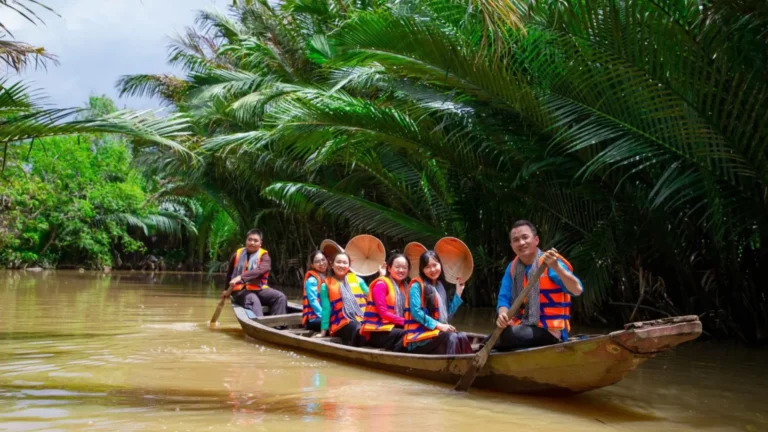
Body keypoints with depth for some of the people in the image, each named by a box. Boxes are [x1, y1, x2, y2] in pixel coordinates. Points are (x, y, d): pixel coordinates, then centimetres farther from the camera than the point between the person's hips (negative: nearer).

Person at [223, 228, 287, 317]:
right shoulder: (238, 255, 8)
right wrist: (227, 289, 33)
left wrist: (241, 277, -36)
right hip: (240, 290, -1)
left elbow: (260, 270, -23)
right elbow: (230, 273, 26)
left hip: (258, 289, 2)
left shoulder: (264, 256, 0)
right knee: (254, 300, -36)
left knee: (280, 297, -23)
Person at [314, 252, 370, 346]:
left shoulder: (357, 280, 18)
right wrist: (323, 331, 1)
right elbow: (326, 309, 6)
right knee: (359, 331, -36)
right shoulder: (326, 286, 9)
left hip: (362, 320, 3)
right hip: (342, 323, -3)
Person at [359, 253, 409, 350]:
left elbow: (403, 312, 11)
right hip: (376, 331, -7)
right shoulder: (381, 284, -4)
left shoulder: (402, 287, 19)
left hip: (392, 328, 7)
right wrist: (405, 322, -17)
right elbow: (383, 313, -13)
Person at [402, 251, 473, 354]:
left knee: (462, 337, -23)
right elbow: (416, 312, -14)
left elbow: (448, 314, 12)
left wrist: (458, 292, 13)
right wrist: (438, 325, -20)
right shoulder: (417, 286, -3)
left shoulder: (440, 286, 18)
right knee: (451, 338, -31)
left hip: (439, 332, 6)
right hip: (419, 335, -6)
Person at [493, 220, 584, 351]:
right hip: (524, 327, 6)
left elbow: (577, 290, -21)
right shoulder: (512, 268, 8)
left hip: (549, 331, -5)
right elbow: (504, 298, 5)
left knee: (507, 336, -30)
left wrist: (556, 267, -36)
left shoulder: (550, 264, -10)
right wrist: (503, 315, -18)